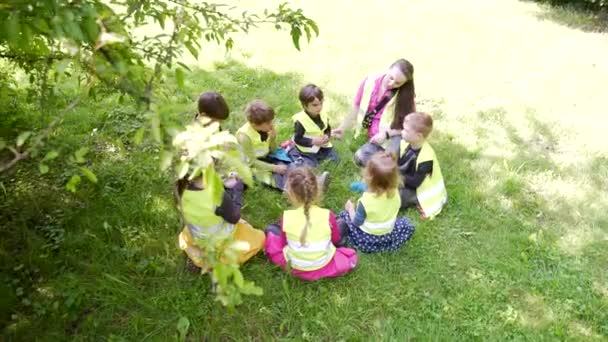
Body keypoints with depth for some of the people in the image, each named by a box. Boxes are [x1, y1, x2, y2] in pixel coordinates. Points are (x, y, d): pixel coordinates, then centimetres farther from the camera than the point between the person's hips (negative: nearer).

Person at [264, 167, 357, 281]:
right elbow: (336, 240, -3)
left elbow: (285, 242, -3)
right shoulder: (327, 215, -21)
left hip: (295, 268, 1)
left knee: (271, 229, 16)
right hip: (325, 267, -1)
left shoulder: (286, 217, -20)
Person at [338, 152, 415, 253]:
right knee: (407, 224, 27)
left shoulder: (366, 201, -31)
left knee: (344, 214, 17)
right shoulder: (395, 192, -18)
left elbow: (356, 222, -17)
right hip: (388, 238, 2)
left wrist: (350, 208, 2)